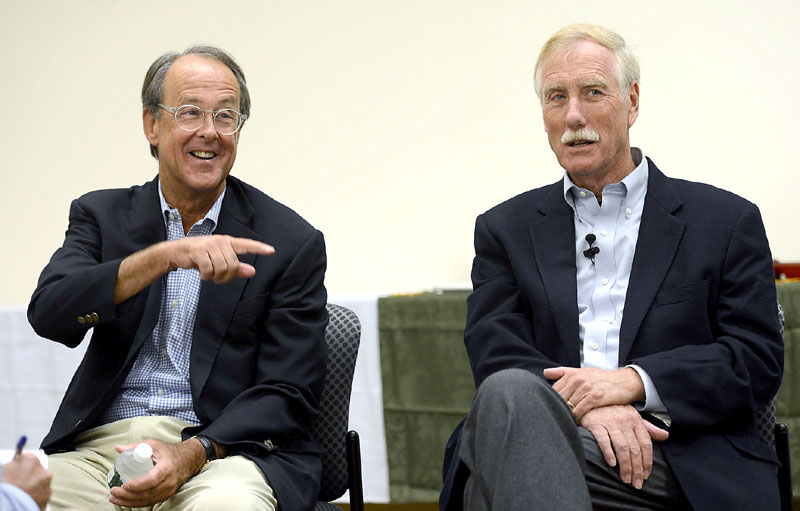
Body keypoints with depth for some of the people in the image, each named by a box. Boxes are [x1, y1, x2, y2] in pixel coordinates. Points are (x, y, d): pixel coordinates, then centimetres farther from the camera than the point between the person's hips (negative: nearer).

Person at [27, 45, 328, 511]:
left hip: (223, 449, -1)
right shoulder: (102, 216, 12)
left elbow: (289, 395, 0)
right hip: (102, 448, 2)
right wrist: (163, 256, -20)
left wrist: (191, 454, -17)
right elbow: (49, 314, -7)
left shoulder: (292, 242, 5)